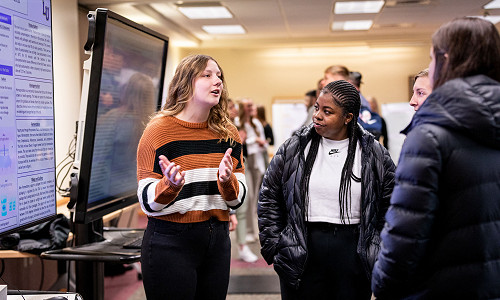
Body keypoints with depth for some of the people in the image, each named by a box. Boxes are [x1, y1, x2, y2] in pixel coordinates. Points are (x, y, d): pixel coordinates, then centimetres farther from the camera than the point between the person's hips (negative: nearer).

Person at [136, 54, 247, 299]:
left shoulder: (228, 134, 7)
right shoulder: (159, 131, -7)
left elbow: (237, 199, 7)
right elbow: (148, 202, -9)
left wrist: (227, 181, -14)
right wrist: (170, 184, -28)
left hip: (217, 240, 5)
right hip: (170, 243, -5)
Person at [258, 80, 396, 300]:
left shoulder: (374, 154, 1)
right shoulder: (293, 149, 1)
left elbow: (391, 205, 7)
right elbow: (269, 198, 7)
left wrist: (380, 252, 3)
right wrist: (274, 247, 2)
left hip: (354, 254, 0)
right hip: (303, 255, 0)